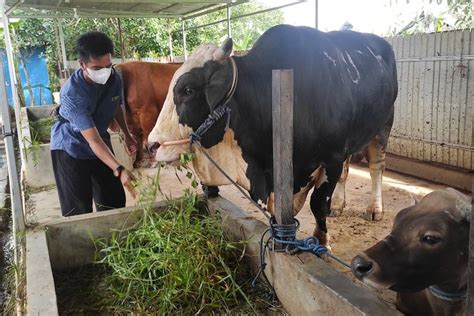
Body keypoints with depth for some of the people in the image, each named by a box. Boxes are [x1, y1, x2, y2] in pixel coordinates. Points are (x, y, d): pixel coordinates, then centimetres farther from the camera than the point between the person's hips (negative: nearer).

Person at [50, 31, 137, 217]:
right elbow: (93, 140, -37)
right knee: (78, 212, -6)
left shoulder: (114, 79, -14)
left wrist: (127, 135, 16)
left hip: (101, 142, 6)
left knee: (115, 202, 9)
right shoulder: (72, 93, -32)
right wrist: (119, 170, -46)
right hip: (70, 149, -5)